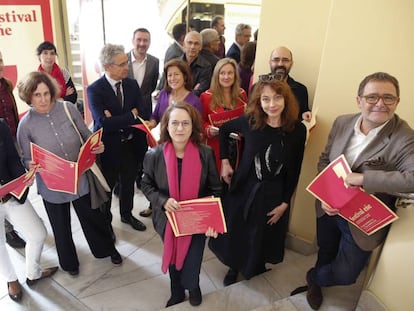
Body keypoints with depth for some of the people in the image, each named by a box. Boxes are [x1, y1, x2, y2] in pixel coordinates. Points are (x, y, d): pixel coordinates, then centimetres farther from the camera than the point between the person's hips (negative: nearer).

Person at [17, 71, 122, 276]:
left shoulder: (68, 109, -11)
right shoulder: (26, 125, -12)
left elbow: (87, 136, 0)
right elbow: (26, 159, -3)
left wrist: (97, 147, -19)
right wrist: (32, 165, -24)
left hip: (80, 178, 1)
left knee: (92, 216, 18)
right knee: (61, 225, 20)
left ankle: (106, 248, 46)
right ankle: (69, 261, 47)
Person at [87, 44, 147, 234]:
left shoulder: (132, 84, -1)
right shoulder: (95, 90, -16)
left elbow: (142, 114, -8)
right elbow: (103, 123, -27)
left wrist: (117, 120, -21)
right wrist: (131, 115, -22)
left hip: (131, 145, 5)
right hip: (109, 147, -5)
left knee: (128, 183, 23)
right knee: (107, 186, 15)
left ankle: (127, 214, 48)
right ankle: (105, 222, 38)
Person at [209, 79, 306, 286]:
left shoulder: (297, 130, -13)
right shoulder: (250, 121, -13)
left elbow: (294, 171, -5)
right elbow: (224, 130, 7)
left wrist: (285, 203, -4)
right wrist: (224, 161, 2)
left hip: (273, 194, 0)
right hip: (243, 189, 1)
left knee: (261, 238, 20)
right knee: (234, 234, 18)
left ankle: (254, 267, 52)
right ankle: (234, 267, 48)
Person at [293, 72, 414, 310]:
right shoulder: (342, 123, -6)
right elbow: (324, 159, 2)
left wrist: (363, 178, -36)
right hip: (329, 208, 3)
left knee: (344, 275, 10)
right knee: (326, 254, 27)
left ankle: (314, 277, 46)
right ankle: (317, 283, 60)